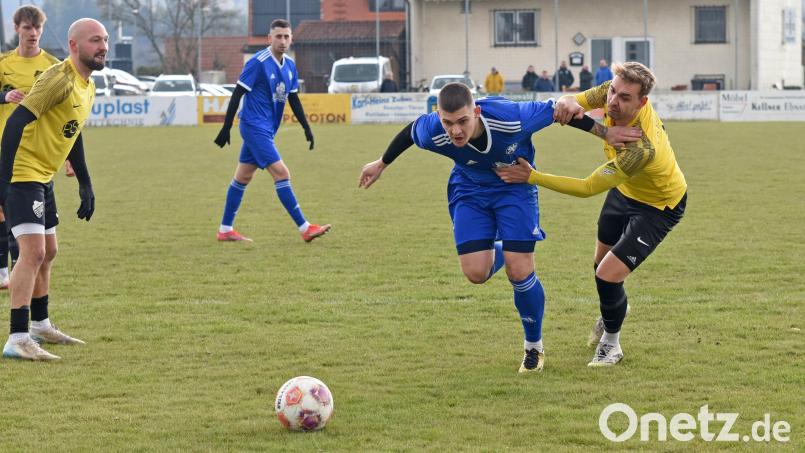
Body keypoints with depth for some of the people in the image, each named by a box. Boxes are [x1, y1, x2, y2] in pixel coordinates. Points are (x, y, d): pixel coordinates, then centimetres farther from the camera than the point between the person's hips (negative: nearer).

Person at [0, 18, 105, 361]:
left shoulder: (87, 87, 12)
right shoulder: (60, 79, -19)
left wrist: (86, 187, 24)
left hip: (43, 178, 10)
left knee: (47, 252, 21)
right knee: (33, 251, -19)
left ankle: (40, 326, 37)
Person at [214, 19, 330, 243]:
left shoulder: (290, 66, 7)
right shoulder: (258, 62, -16)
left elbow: (293, 99, 17)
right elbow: (237, 94, -14)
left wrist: (306, 127, 10)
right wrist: (226, 128, -14)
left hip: (266, 129, 8)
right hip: (255, 126, -8)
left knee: (242, 177, 13)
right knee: (281, 173, -12)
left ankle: (225, 230, 19)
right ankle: (305, 228, -13)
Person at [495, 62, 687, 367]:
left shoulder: (639, 149, -44)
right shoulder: (616, 91, -26)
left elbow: (588, 188, -37)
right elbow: (580, 101, -13)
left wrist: (532, 177, -35)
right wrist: (570, 103, -40)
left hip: (658, 207, -8)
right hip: (624, 190, 8)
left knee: (608, 276, -14)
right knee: (602, 258, 25)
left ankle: (610, 344, 15)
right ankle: (615, 309, 59)